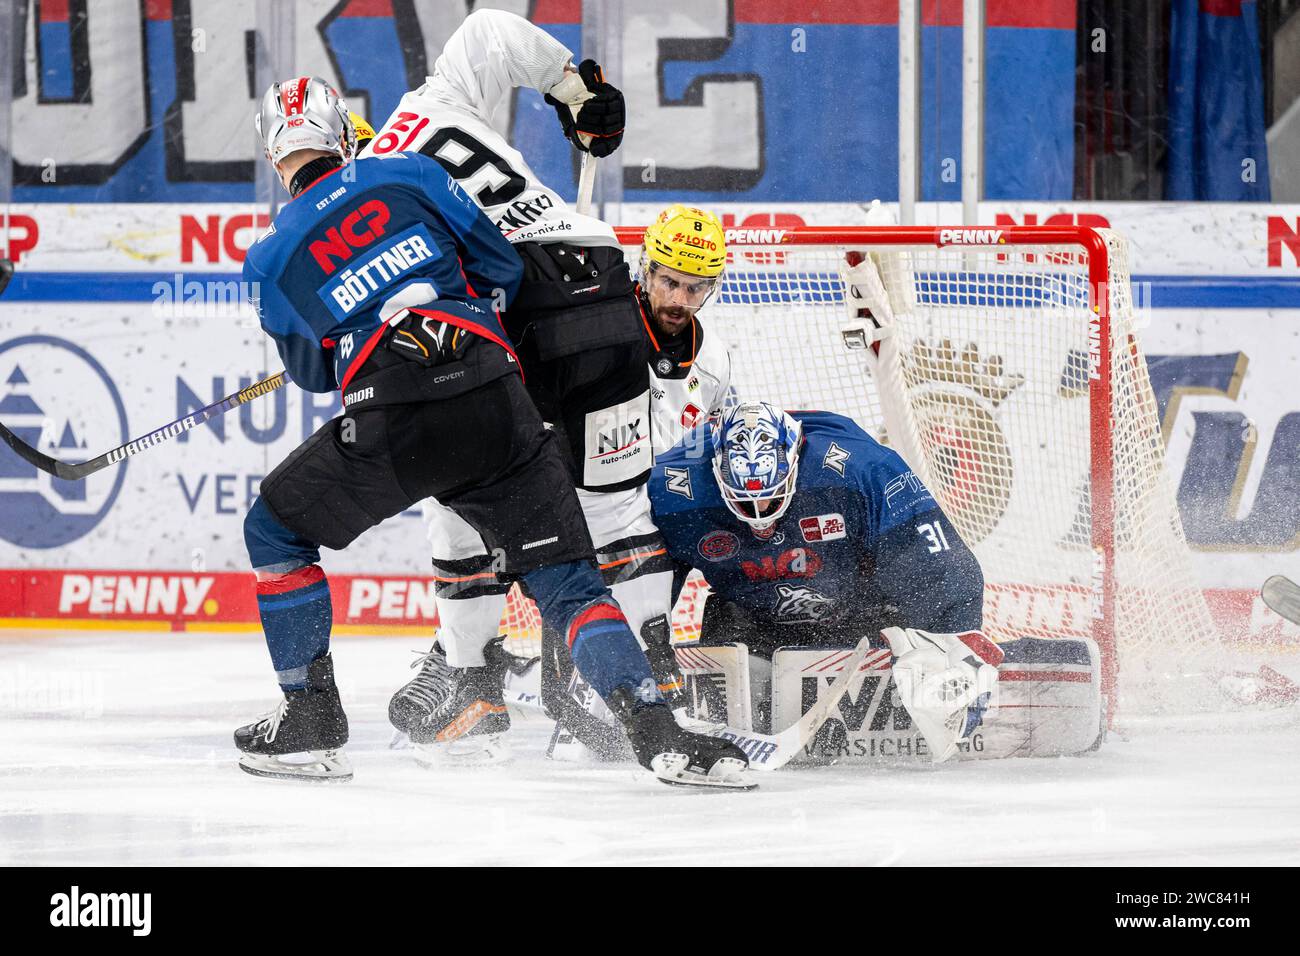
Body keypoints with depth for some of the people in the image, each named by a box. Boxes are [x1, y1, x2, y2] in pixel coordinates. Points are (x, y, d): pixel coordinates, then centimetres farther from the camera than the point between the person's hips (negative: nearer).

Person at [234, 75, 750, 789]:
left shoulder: (270, 260, 15)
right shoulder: (409, 175, 16)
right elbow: (502, 265, 18)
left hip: (392, 429, -2)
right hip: (496, 402, 2)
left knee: (276, 529, 22)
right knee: (565, 578, 7)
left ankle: (310, 723, 18)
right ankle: (655, 731, -12)